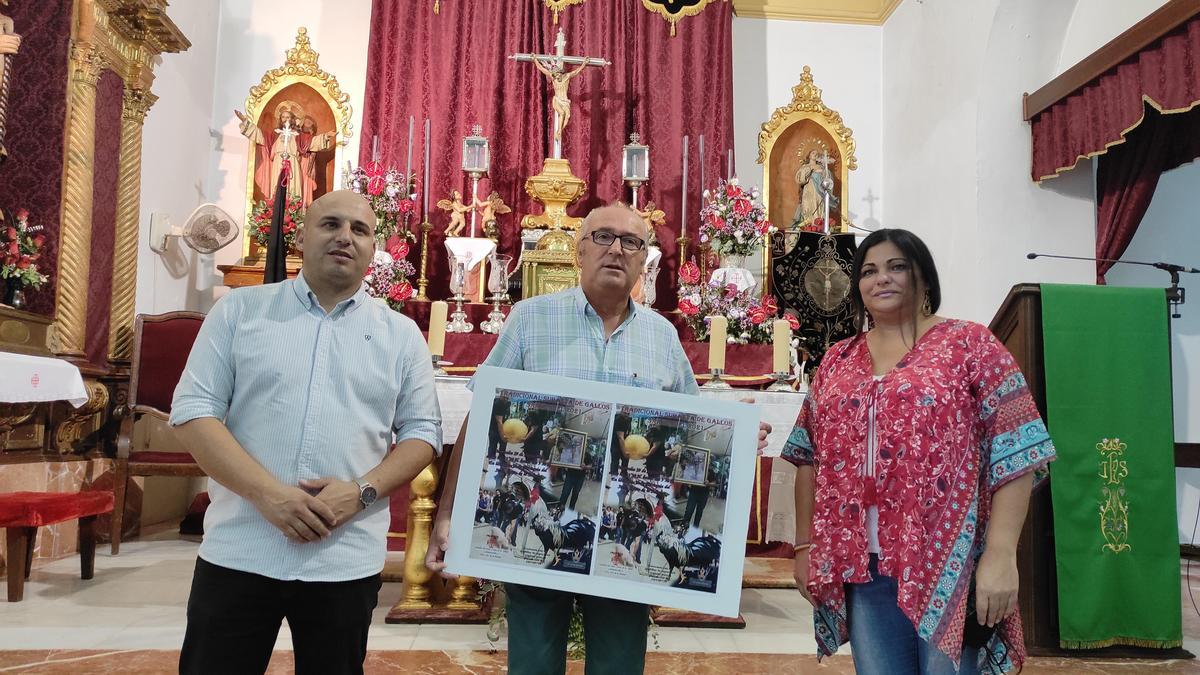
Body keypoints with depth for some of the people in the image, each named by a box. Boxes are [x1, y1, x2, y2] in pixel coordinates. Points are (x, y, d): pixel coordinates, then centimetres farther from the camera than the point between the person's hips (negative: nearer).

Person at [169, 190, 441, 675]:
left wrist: (361, 492, -13)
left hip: (346, 562, 1)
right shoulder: (239, 310, 3)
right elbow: (193, 412, -3)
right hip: (237, 555, -1)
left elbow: (422, 431, 5)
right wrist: (267, 493, -16)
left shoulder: (402, 335, 5)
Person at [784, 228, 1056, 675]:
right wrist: (806, 545, 7)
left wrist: (1000, 554, -15)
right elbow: (811, 459, 12)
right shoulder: (837, 361, 11)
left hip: (948, 562, -3)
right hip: (862, 566, 4)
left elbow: (1013, 453, -8)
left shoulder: (969, 344, -1)